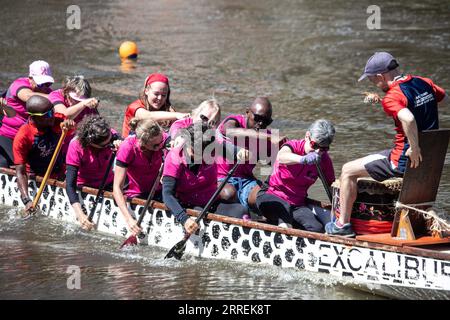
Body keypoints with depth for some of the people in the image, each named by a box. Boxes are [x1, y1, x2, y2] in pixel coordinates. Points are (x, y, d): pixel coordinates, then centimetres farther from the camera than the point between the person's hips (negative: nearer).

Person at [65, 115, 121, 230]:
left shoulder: (110, 134, -16)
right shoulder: (76, 145, -26)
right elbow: (70, 184, -30)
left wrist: (120, 144, -44)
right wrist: (80, 215, -42)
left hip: (108, 184, 4)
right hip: (84, 186, -4)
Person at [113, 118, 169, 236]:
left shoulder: (162, 139, -15)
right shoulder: (128, 147, -24)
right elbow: (117, 188, -25)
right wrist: (128, 219, -36)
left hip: (158, 193, 4)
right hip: (136, 196, -4)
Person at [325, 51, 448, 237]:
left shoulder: (391, 98, -21)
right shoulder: (425, 83, 3)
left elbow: (408, 119, -41)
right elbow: (445, 99, 22)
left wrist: (414, 149, -30)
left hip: (404, 159, -8)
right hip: (431, 157, 8)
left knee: (348, 171, 4)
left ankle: (343, 224, 8)